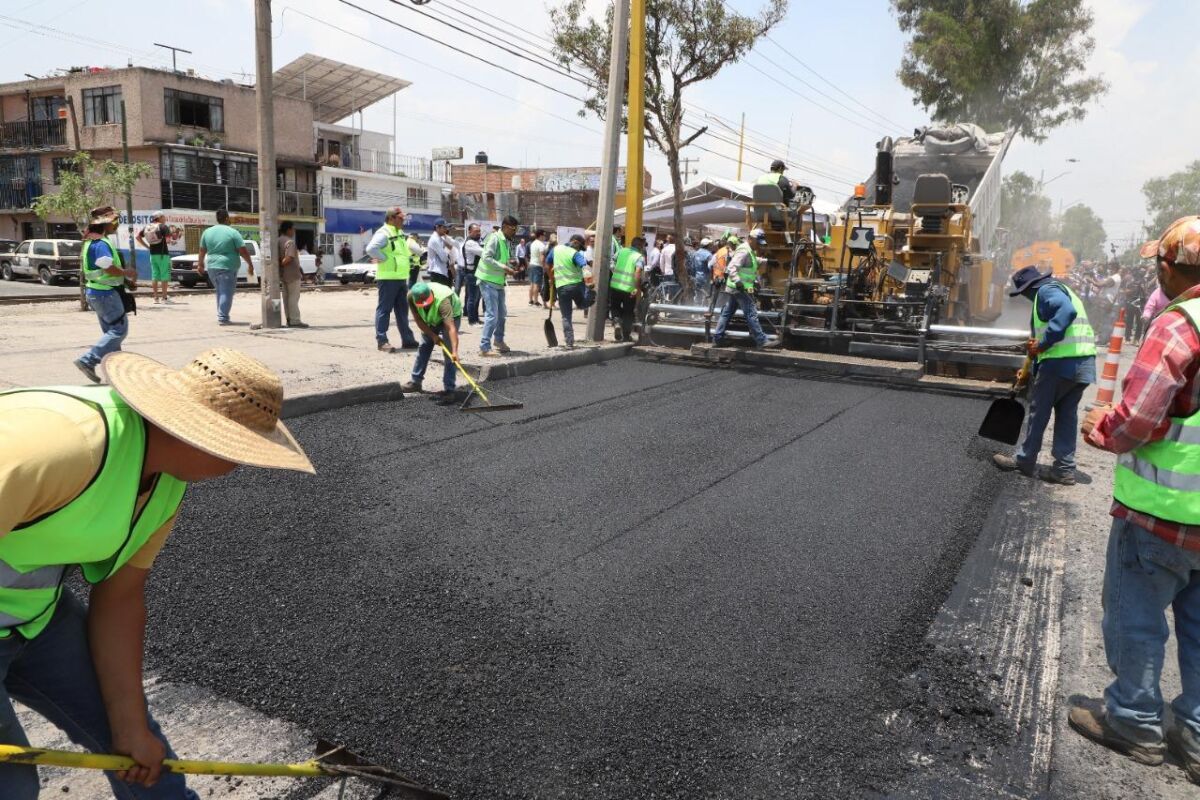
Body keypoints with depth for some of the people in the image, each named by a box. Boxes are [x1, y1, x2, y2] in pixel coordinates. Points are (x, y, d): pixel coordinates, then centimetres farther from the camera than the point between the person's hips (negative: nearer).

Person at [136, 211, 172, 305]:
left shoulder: (147, 227, 10)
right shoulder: (163, 226, -8)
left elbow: (138, 236, 9)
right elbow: (169, 237, -21)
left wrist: (147, 246, 9)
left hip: (152, 254, 6)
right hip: (163, 254, -6)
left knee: (154, 276, 9)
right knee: (165, 276, -2)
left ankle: (156, 298, 10)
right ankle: (164, 297, -3)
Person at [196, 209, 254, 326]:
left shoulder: (207, 232, 8)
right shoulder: (233, 232, -7)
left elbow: (202, 251, 15)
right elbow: (243, 251, -10)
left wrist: (200, 264, 27)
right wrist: (250, 265, 0)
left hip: (212, 267, 6)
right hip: (227, 267, -5)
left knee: (220, 292, 18)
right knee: (226, 293, -2)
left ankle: (221, 315, 19)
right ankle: (222, 317, -7)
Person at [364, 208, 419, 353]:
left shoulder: (400, 233, 17)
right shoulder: (383, 233, -13)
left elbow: (405, 252, 31)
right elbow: (371, 248, -28)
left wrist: (411, 259, 13)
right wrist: (384, 259, -19)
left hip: (401, 278, 9)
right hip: (388, 278, -9)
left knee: (402, 310, 13)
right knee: (384, 309, -4)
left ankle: (407, 339, 20)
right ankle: (381, 341, 0)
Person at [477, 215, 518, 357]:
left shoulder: (505, 241, 13)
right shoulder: (494, 238, -14)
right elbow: (486, 258, -23)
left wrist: (509, 266, 3)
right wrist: (504, 268, -25)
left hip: (498, 282, 9)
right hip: (489, 281, -9)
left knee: (502, 313, 19)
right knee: (492, 315, -10)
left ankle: (499, 340, 38)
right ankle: (484, 347, -6)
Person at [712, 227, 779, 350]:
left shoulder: (750, 252, 18)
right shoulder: (744, 251, -16)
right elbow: (732, 268, -26)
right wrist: (738, 282, -38)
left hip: (733, 289, 11)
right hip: (740, 289, -11)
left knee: (727, 313, 12)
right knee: (751, 314, -10)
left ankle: (717, 338, 17)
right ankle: (762, 341, -10)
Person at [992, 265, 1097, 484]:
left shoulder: (1046, 290, -7)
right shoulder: (1061, 290, 25)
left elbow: (1066, 312, -28)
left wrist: (1042, 344, -24)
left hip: (1062, 362, -9)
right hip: (1083, 362, 9)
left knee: (1038, 410, 4)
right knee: (1067, 414, 11)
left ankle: (1024, 460, 15)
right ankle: (1065, 468, 12)